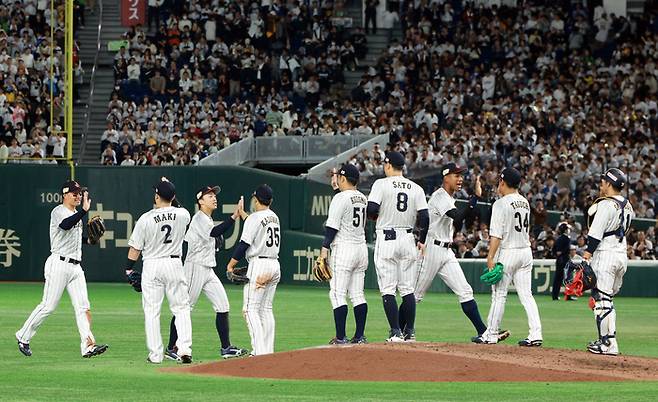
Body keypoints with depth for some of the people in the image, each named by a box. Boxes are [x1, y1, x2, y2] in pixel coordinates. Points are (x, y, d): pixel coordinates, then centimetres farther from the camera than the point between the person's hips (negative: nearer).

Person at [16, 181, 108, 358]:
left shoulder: (76, 214, 18)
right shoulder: (58, 212, -9)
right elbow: (65, 225, -32)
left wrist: (87, 240, 12)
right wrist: (84, 210, -40)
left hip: (75, 266, 8)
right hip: (59, 264, -8)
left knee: (83, 306, -4)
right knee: (48, 306, -5)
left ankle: (88, 345, -12)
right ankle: (23, 337, 11)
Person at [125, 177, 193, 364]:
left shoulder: (146, 219, -10)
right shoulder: (183, 215, -4)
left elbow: (135, 248, -4)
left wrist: (129, 269, 8)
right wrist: (170, 190, 19)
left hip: (151, 266, -2)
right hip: (175, 264, 2)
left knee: (151, 311, 5)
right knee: (181, 308, 9)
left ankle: (155, 354, 4)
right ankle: (185, 349, -6)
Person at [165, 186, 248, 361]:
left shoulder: (208, 219, 17)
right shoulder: (199, 218, -13)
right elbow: (214, 232, -32)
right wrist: (234, 216, -38)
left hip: (208, 270, 9)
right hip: (195, 268, -9)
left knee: (222, 306, 3)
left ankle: (226, 348, 4)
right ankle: (171, 349, 2)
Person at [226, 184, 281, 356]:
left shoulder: (254, 218, -11)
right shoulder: (274, 217, 12)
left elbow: (244, 244, -13)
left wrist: (231, 264, -5)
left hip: (259, 264, -8)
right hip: (275, 265, 8)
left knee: (251, 309, -6)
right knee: (266, 309, 13)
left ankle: (259, 351, -16)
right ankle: (268, 351, 11)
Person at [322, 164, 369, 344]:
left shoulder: (340, 198, -11)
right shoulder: (362, 198, 11)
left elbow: (332, 227, -15)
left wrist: (324, 250, -14)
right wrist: (337, 187, 31)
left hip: (344, 249, -8)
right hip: (362, 248, 8)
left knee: (337, 294, -6)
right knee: (357, 294, 10)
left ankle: (340, 338, -10)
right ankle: (359, 337, 9)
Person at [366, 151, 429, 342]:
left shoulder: (382, 184, -6)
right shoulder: (416, 188, 6)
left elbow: (371, 211, -15)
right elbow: (424, 217, 1)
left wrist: (377, 216, 8)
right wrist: (422, 240, 14)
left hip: (386, 239, -4)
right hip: (408, 239, 4)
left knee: (388, 289, -2)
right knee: (407, 289, 10)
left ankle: (396, 332, -9)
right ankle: (409, 332, 9)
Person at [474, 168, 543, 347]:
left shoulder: (501, 204, -13)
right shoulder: (525, 202, 10)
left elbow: (496, 235, -18)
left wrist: (491, 257, -17)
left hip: (507, 253, -7)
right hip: (526, 251, 7)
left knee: (499, 294, 2)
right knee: (526, 295, 5)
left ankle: (491, 334, 8)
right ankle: (536, 334, -3)